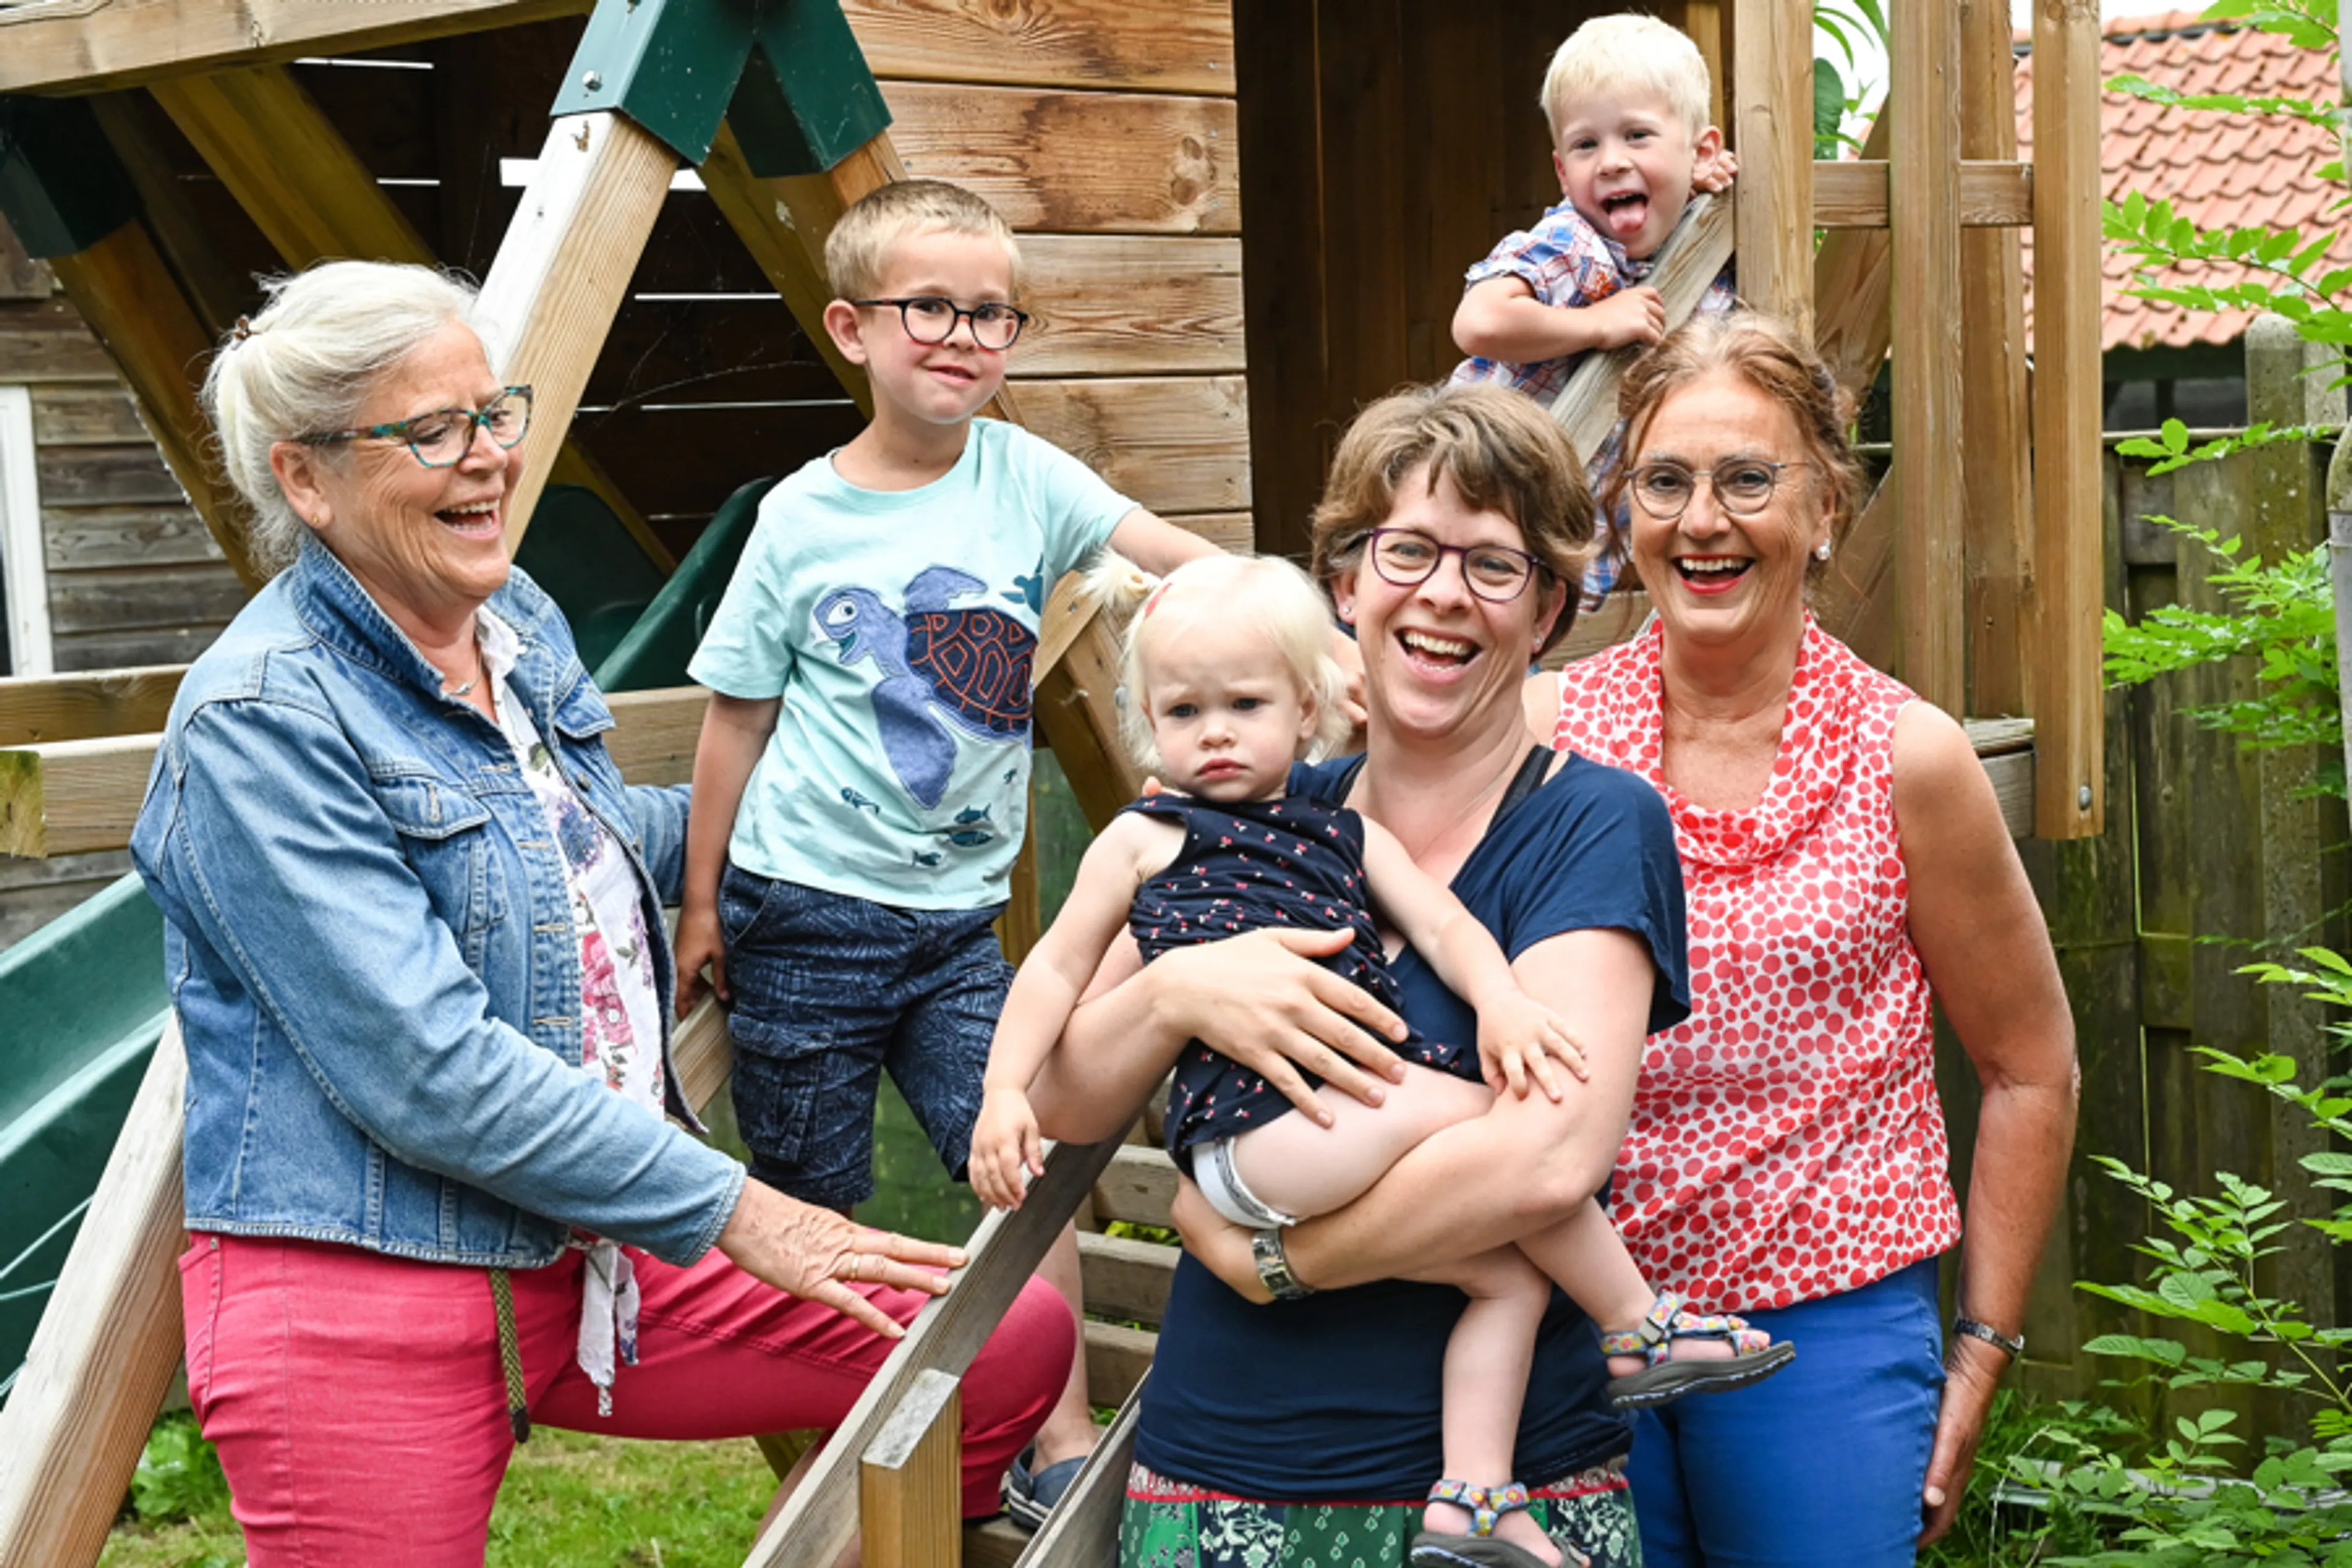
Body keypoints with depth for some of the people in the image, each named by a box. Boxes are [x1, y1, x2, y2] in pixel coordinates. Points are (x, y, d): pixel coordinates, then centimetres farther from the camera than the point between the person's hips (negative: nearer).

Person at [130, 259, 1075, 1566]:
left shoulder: (521, 623, 9)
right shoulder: (259, 721, -17)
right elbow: (433, 1072, -23)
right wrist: (729, 1208, -19)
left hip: (598, 1257, 8)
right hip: (366, 1310, -8)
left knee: (1021, 1342, 2)